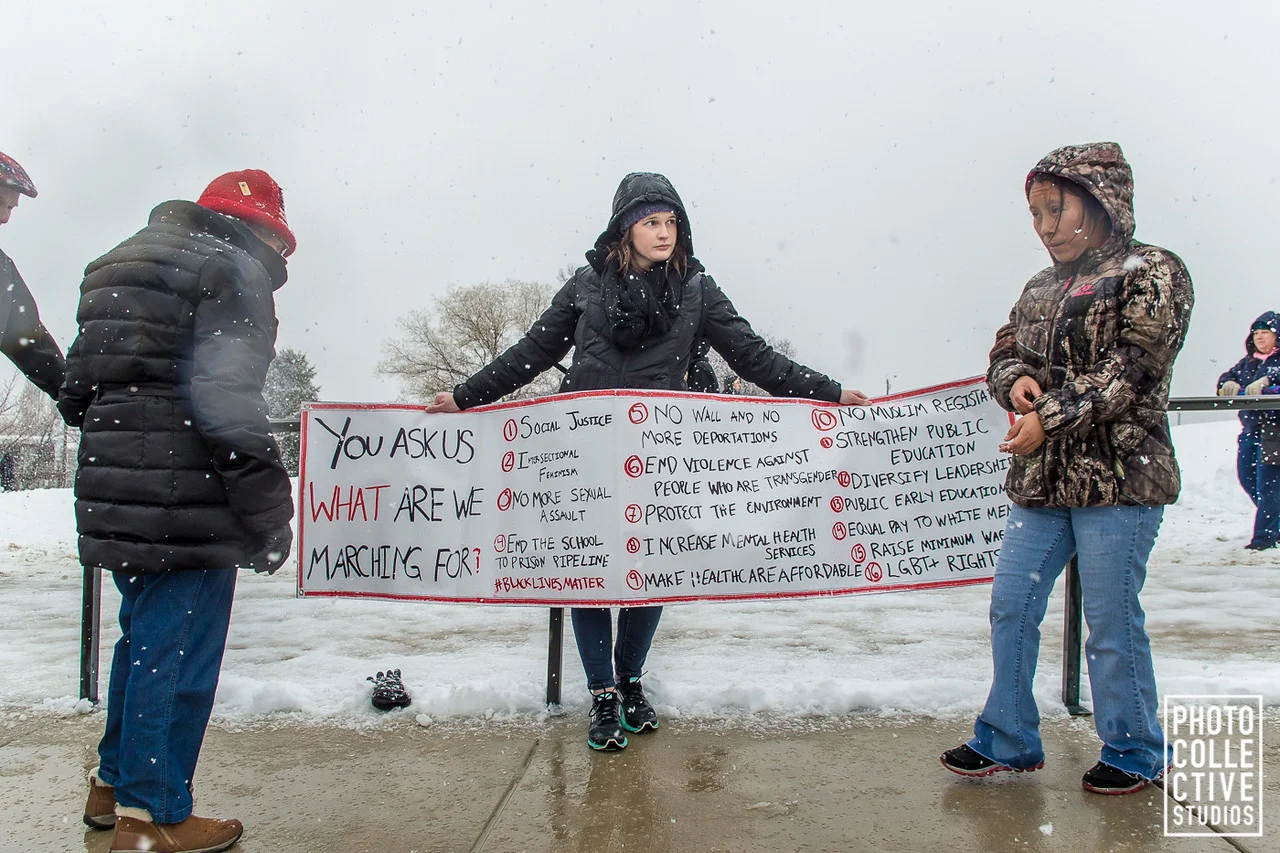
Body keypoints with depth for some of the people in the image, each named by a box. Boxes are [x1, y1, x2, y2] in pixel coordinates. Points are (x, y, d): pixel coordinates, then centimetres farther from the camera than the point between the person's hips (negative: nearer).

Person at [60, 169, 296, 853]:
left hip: (114, 493, 9)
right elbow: (226, 401, -19)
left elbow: (78, 390, 20)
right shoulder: (233, 269, -9)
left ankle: (114, 783, 35)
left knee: (144, 638, 22)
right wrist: (268, 511, -14)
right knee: (177, 654, 1)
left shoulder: (118, 265, 20)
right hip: (186, 506, -9)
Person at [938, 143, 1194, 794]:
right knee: (1011, 607, 7)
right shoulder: (1041, 289, 17)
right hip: (1040, 480, 7)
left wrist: (1050, 416, -18)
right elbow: (1004, 354, 17)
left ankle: (1135, 752, 22)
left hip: (1118, 479, -6)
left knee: (1111, 621, 2)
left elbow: (1132, 366, -13)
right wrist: (1016, 381, -7)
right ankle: (1007, 741, 21)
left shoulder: (1152, 273, -2)